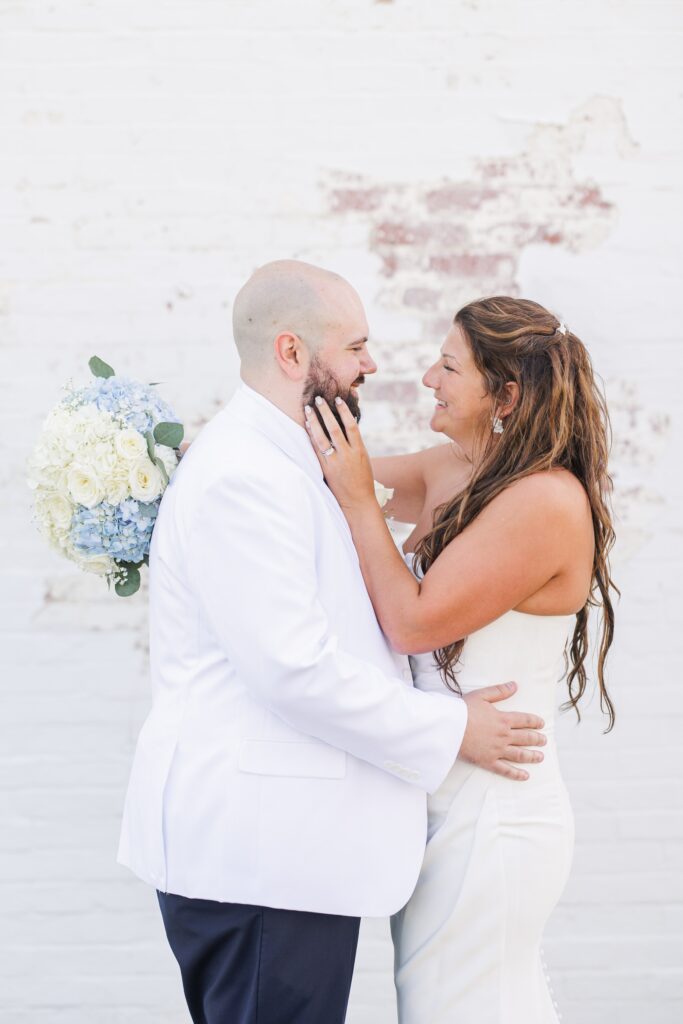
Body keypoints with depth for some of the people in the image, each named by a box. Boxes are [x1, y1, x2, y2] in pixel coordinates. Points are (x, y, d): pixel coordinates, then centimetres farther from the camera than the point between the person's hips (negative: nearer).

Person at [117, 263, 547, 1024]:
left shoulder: (284, 463, 16)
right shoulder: (243, 477, -18)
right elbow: (296, 670, -22)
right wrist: (448, 732, -13)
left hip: (276, 842, 10)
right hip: (256, 853, -10)